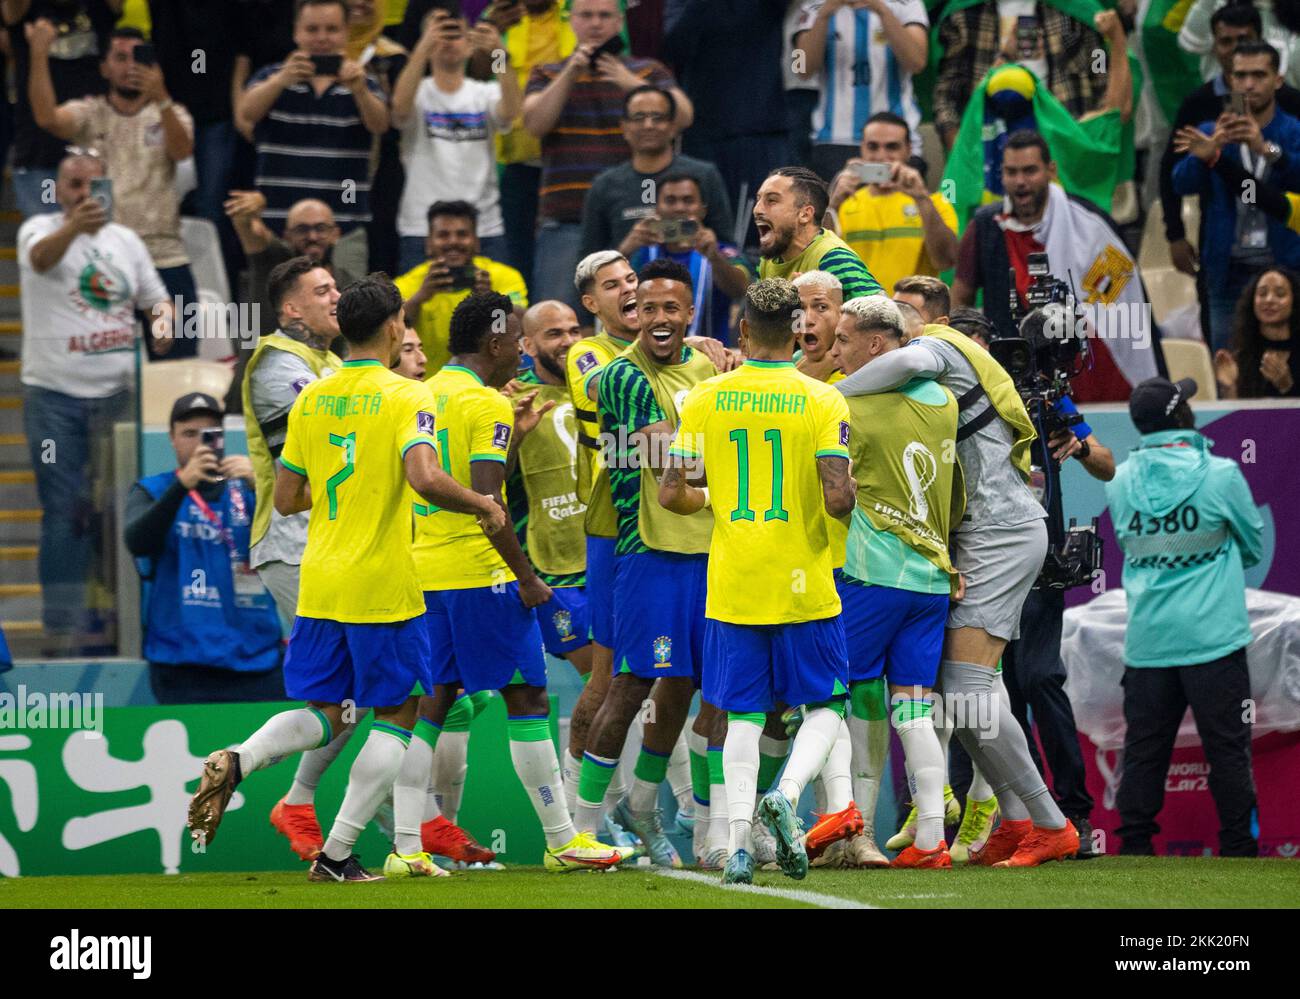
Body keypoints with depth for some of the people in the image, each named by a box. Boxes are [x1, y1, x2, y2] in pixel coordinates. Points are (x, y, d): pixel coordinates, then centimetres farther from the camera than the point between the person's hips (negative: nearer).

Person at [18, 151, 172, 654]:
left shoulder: (126, 240, 12)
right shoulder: (40, 229, -5)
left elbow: (155, 296, 20)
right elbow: (41, 255, -28)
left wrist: (164, 320, -5)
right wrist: (74, 227, -51)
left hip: (117, 391, 4)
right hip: (55, 394, -4)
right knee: (64, 512, -4)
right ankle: (62, 626, -1)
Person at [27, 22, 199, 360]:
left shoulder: (171, 114, 7)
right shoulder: (89, 114, 6)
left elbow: (182, 150, -16)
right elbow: (47, 117, -16)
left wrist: (161, 100, -34)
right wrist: (39, 54, -26)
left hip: (165, 259, 1)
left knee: (181, 358, 2)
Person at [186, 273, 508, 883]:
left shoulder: (310, 400, 8)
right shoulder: (405, 396, -9)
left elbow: (286, 499, 11)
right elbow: (426, 479, -24)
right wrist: (483, 506, -7)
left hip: (318, 582, 6)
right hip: (383, 585, -6)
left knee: (323, 715, 15)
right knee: (395, 715, 7)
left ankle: (235, 764, -14)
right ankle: (336, 855, 2)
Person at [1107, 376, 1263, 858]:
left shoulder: (1119, 483, 2)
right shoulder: (1220, 475, -8)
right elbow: (1253, 546, 6)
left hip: (1146, 643, 3)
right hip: (1212, 638, -3)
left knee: (1143, 750, 7)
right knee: (1227, 748, 2)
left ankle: (1135, 845, 8)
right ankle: (1238, 846, 4)